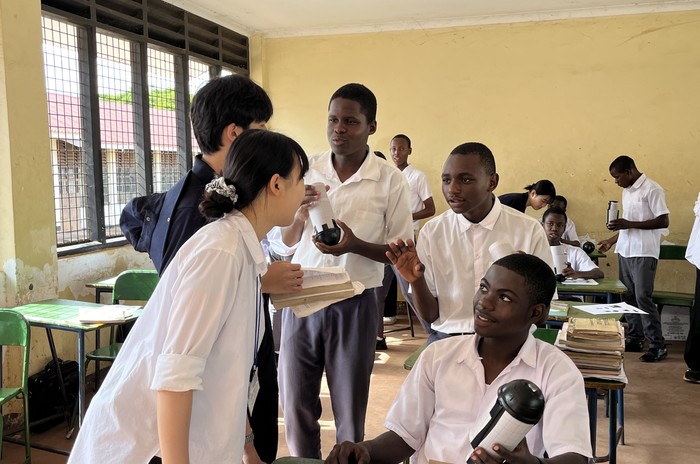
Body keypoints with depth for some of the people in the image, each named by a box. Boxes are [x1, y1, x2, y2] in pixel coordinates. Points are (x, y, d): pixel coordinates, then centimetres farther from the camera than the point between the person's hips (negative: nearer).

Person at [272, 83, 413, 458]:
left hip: (354, 304, -2)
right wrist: (300, 215, -15)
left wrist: (355, 244, -20)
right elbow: (284, 246, 6)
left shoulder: (390, 180, -6)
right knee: (296, 406, 11)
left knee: (350, 411, 12)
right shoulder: (305, 170, 2)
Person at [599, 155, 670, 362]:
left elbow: (663, 221, -15)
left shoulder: (652, 190, -10)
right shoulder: (627, 191, 15)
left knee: (643, 297, -9)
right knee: (628, 296, 9)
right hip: (625, 250, 8)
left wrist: (628, 224, -20)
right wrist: (613, 240, 18)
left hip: (643, 253, -8)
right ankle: (634, 339, 18)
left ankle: (658, 345, -1)